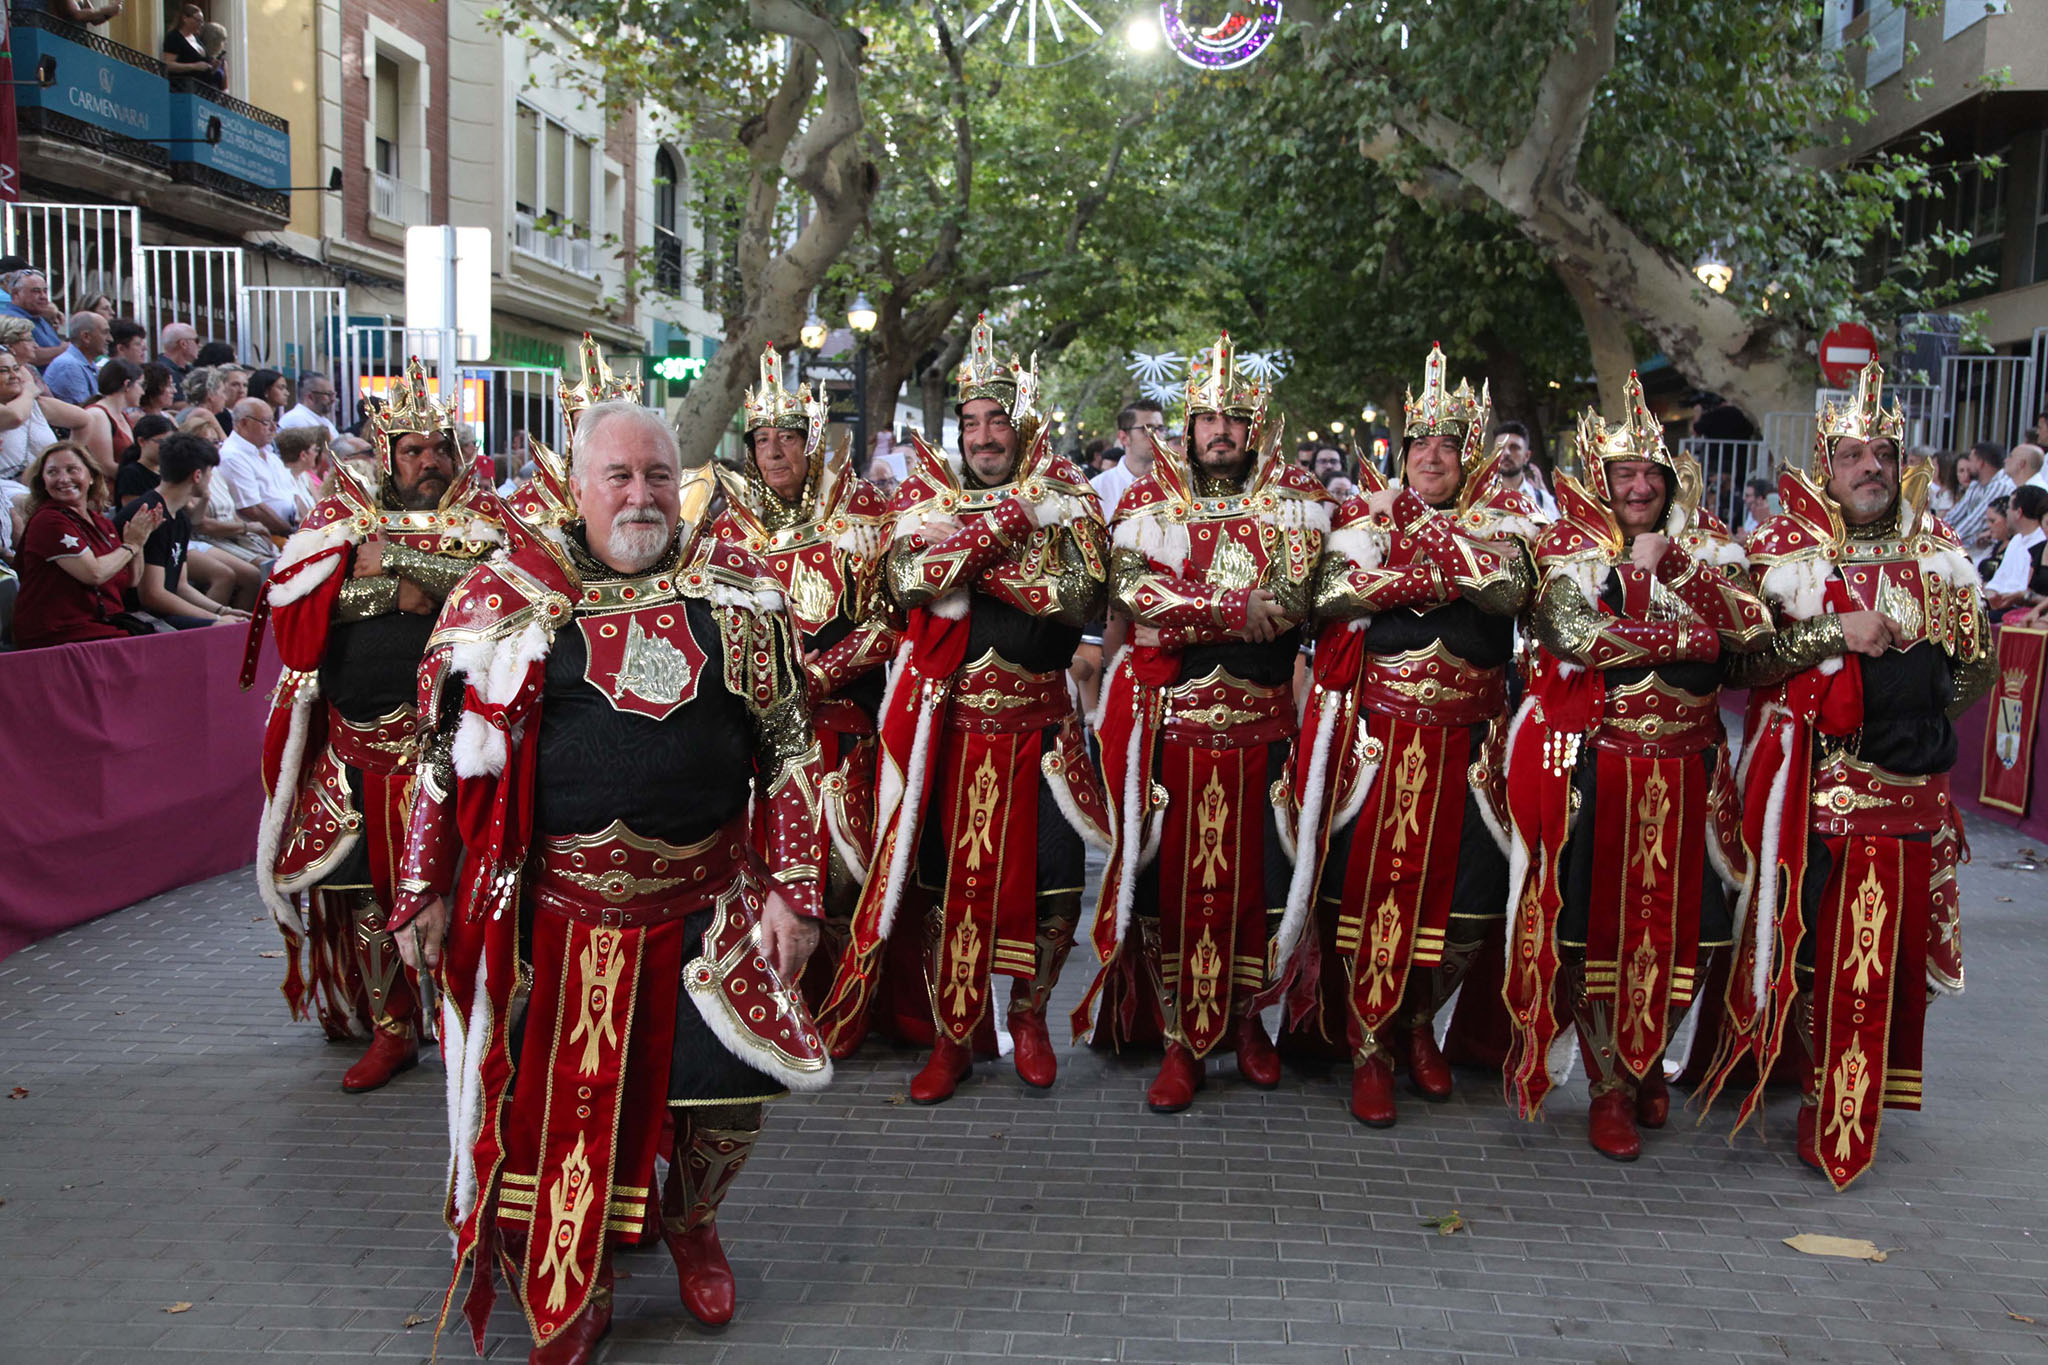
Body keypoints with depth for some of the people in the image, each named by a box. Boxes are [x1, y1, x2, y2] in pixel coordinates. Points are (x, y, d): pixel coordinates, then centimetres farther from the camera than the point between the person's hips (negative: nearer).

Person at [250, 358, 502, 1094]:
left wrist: (389, 556, -12)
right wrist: (402, 590, -12)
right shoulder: (342, 515, 10)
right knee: (365, 883, 7)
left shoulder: (482, 515, 8)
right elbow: (293, 598, -5)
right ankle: (389, 1027, 24)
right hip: (360, 742, 2)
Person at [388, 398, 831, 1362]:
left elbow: (787, 747, 3)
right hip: (554, 910, 0)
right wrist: (424, 890, 4)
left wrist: (791, 888, -2)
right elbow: (451, 751, 5)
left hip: (705, 906, 1)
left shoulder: (735, 591, 1)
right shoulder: (507, 594, 0)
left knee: (732, 1094, 3)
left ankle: (688, 1220, 37)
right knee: (559, 1104, 8)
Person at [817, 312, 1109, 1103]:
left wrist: (963, 558, -13)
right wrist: (1009, 517, -17)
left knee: (1055, 878, -1)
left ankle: (1028, 1014, 23)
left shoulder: (1064, 498, 6)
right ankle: (953, 1035, 19)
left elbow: (1079, 592, -13)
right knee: (947, 876, 3)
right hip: (946, 720, 0)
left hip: (1037, 722, 0)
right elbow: (906, 577, -13)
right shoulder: (925, 491, 7)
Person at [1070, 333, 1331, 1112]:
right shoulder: (1147, 499, 8)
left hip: (1261, 719, 1)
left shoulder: (1293, 496, 9)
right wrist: (1235, 613, -16)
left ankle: (1245, 1017, 22)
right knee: (1173, 877, 0)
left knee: (1255, 872, 5)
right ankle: (1182, 1039, 8)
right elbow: (1132, 590, -9)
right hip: (1171, 718, 0)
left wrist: (1187, 612, -13)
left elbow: (1292, 594, -6)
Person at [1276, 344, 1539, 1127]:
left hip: (1465, 746, 2)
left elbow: (1510, 590, -12)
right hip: (1376, 739, -1)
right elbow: (1341, 588, -12)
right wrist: (1455, 572, -10)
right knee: (1368, 890, -2)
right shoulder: (1366, 513, 7)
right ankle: (1368, 1052, 12)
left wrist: (1432, 540, -12)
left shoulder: (1500, 522, 9)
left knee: (1461, 902, 5)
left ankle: (1418, 1022, 29)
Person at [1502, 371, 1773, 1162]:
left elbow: (1752, 627, -6)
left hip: (1685, 769, 3)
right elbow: (1584, 636, -18)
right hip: (1596, 766, -3)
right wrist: (1694, 636, -11)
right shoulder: (1569, 551, -2)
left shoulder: (1706, 549, 9)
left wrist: (1670, 563, -12)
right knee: (1597, 926, 2)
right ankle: (1609, 1089, 17)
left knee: (1683, 929, 7)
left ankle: (1647, 1060, 32)